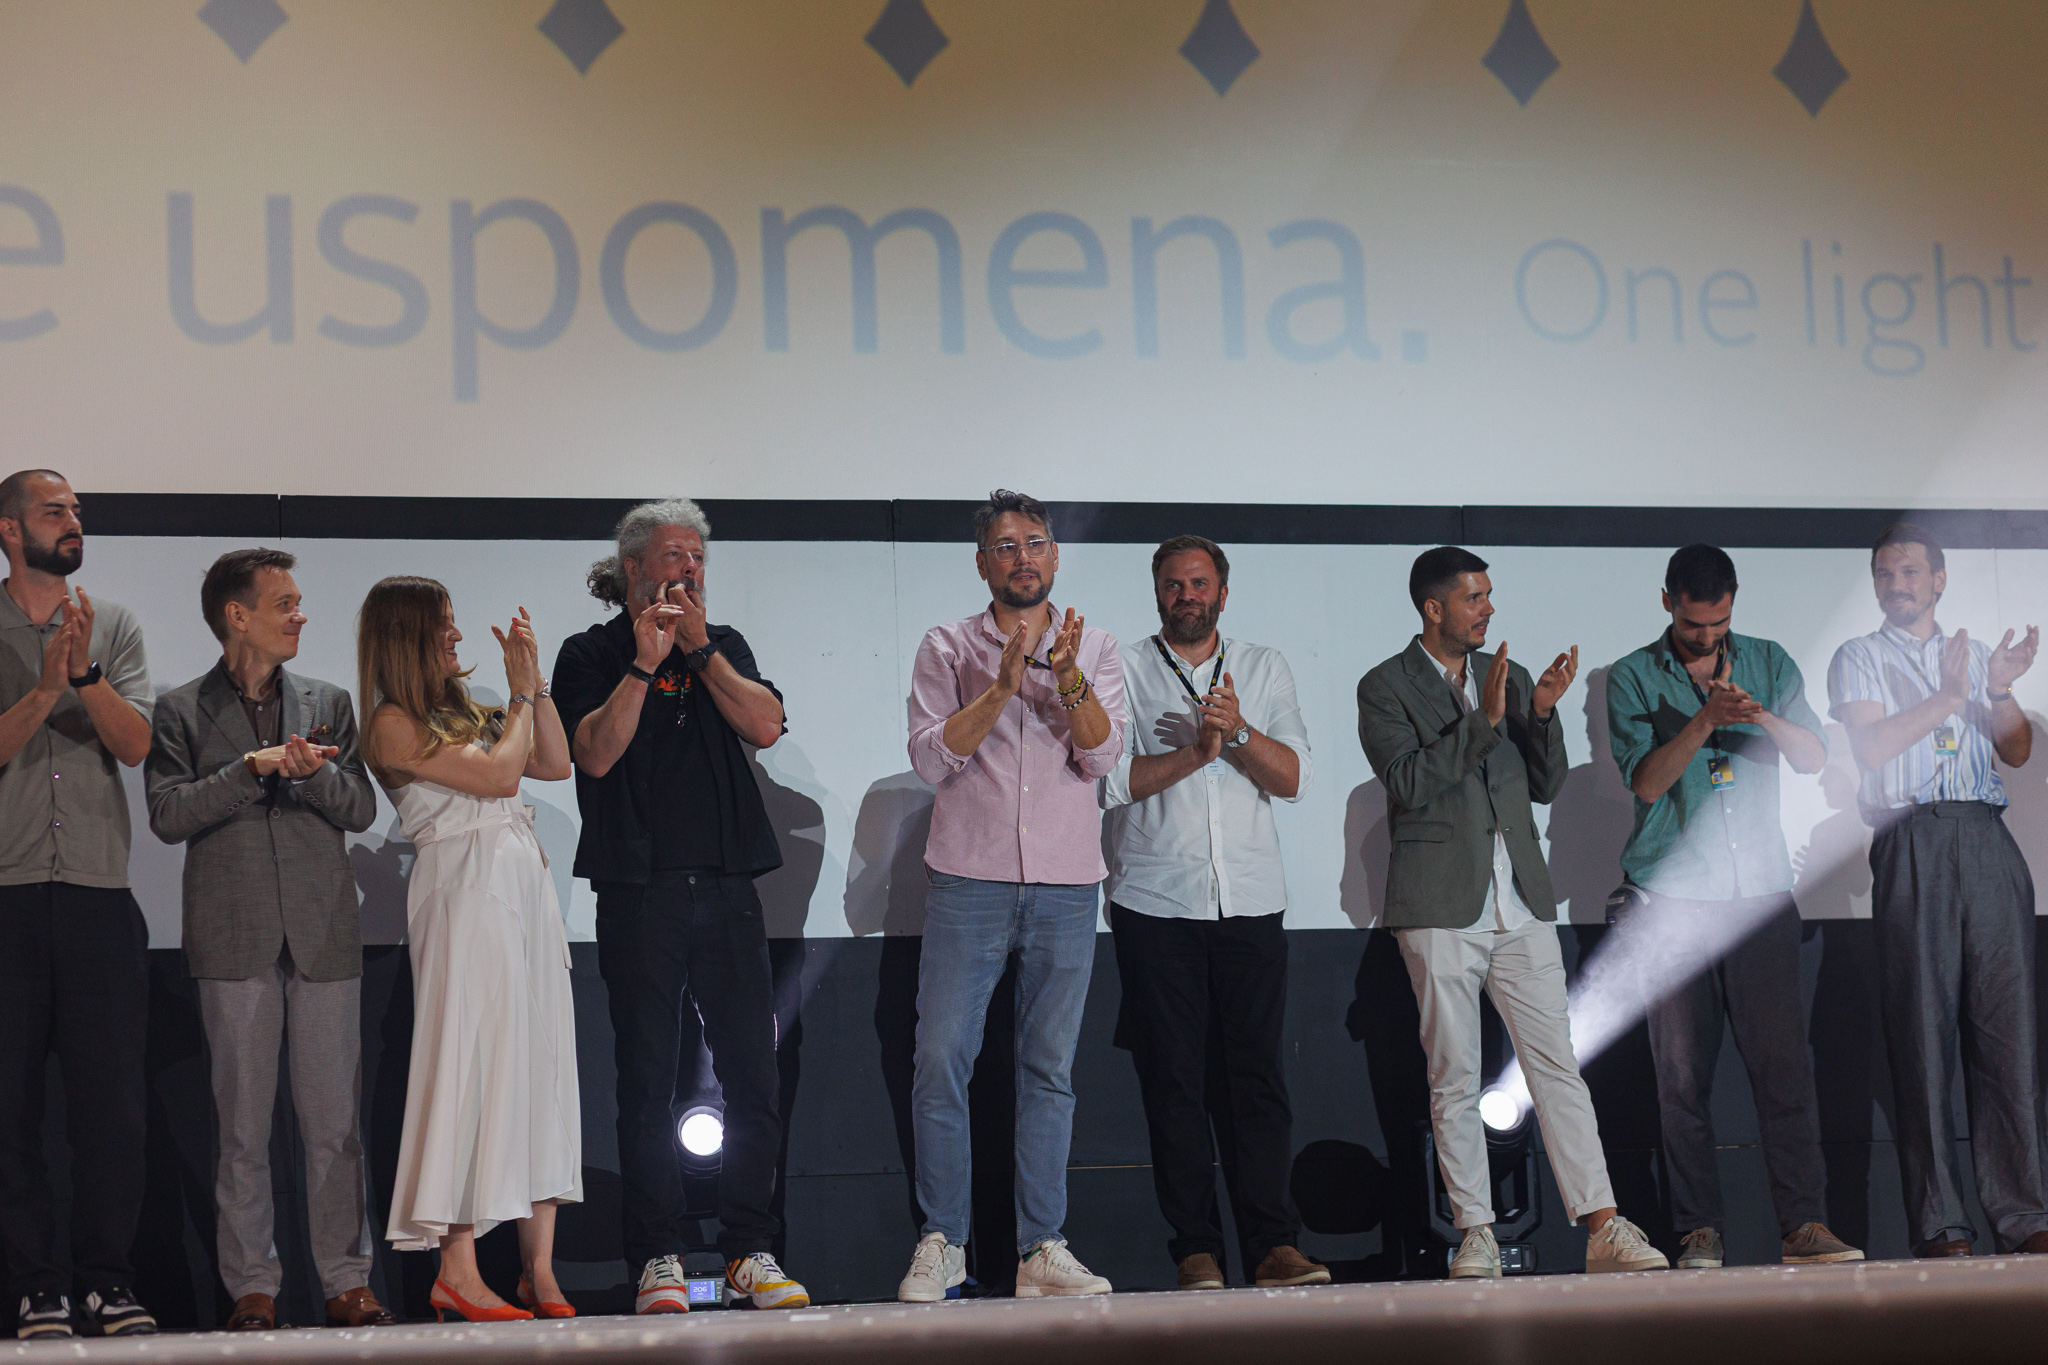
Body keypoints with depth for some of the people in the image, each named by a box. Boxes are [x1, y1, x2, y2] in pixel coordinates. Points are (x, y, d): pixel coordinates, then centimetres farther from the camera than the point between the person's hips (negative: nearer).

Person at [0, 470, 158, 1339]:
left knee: (113, 1098, 0)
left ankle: (107, 1279, 7)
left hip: (100, 893, 1)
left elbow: (134, 744, -1)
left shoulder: (114, 626, 11)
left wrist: (86, 673, -16)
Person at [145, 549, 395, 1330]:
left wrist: (312, 772, -10)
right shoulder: (182, 711, 6)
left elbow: (361, 809, 8)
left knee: (336, 1120, 1)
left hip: (324, 934, 2)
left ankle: (346, 1279, 6)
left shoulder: (327, 704, 16)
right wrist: (255, 766, -11)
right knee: (243, 1124, 0)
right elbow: (168, 814, -5)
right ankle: (252, 1285, 6)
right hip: (236, 938, -2)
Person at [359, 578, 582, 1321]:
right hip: (466, 890, -8)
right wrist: (522, 694, 2)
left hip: (524, 885, 8)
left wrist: (536, 681, 13)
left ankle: (540, 1268, 3)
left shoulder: (464, 711, 19)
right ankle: (458, 1272, -7)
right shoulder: (394, 725, -6)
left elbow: (555, 763, 19)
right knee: (477, 1062, -10)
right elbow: (498, 774, -12)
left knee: (543, 1059, 3)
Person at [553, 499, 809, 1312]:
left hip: (727, 888, 3)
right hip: (640, 894, -3)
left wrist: (700, 649, -4)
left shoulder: (725, 647, 16)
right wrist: (646, 660, -13)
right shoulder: (591, 655, 5)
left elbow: (765, 726, 0)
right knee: (648, 1082, -2)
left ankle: (751, 1252, 8)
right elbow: (596, 754, -9)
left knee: (754, 1077, 1)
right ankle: (659, 1258, 3)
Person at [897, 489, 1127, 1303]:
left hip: (1066, 886, 1)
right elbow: (931, 758, -5)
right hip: (968, 880, -1)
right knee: (940, 1061, -5)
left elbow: (1102, 754, -4)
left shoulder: (1094, 651, 9)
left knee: (1049, 1068, 3)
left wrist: (1069, 678, -20)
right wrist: (1002, 686, -15)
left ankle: (1041, 1250, 6)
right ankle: (942, 1244, 3)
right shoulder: (947, 649, 6)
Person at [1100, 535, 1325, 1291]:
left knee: (1255, 1071, -3)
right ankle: (1196, 1248, 2)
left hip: (1250, 901, 1)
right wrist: (1195, 751, -11)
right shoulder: (1126, 672, 7)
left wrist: (1239, 731, -12)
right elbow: (1111, 780, -5)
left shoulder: (1265, 669, 13)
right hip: (1156, 903, -1)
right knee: (1173, 1078, -2)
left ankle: (1273, 1243, -3)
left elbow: (1293, 777, 3)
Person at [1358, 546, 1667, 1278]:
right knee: (1454, 1079, 0)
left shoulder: (1508, 677, 16)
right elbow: (1408, 783, -12)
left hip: (1521, 907, 4)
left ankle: (1603, 1227, -5)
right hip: (1440, 911, -4)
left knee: (1557, 1067, -2)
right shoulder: (1385, 688, 1)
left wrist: (1542, 712, -3)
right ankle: (1476, 1233, 7)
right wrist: (1484, 720, -17)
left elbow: (1546, 785, 14)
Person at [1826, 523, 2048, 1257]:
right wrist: (1948, 697, -10)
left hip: (1987, 839, 3)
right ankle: (1939, 1223, -6)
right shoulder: (1859, 658, 12)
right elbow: (1870, 745, -5)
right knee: (1923, 1030, -6)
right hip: (1913, 843, -3)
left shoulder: (1978, 653, 22)